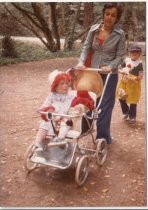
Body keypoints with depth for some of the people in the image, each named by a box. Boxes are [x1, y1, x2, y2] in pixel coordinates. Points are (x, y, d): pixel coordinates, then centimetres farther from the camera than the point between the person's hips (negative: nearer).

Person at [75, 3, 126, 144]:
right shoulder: (94, 29, -1)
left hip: (109, 74, -3)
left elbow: (120, 56, -7)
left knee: (105, 106, 1)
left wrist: (110, 67, -24)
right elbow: (86, 48, -1)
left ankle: (102, 139, 11)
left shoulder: (120, 34, -7)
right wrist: (81, 62, -18)